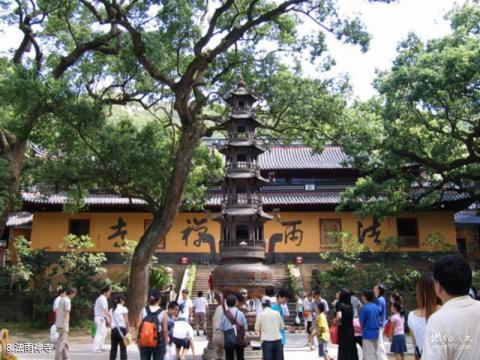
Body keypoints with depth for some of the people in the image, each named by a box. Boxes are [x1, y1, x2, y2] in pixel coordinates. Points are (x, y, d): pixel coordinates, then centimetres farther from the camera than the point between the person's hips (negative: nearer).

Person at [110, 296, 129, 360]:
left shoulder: (112, 310, 12)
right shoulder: (124, 309, -3)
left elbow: (110, 322, 8)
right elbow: (126, 321, -8)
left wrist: (111, 332, 11)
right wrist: (128, 331, -4)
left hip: (114, 330, 5)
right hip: (122, 329, -5)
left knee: (113, 348, 12)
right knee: (123, 349, 0)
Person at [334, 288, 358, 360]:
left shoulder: (339, 304, -13)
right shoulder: (350, 305, 5)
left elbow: (339, 316, -28)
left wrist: (335, 321, -10)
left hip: (343, 331, -5)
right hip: (351, 331, 5)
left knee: (343, 351, 4)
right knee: (352, 351, 13)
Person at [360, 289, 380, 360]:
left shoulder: (364, 308, -14)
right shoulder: (376, 307, 5)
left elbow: (361, 322, -9)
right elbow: (379, 319, 11)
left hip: (368, 334, -7)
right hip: (376, 333, 7)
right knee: (375, 352, 15)